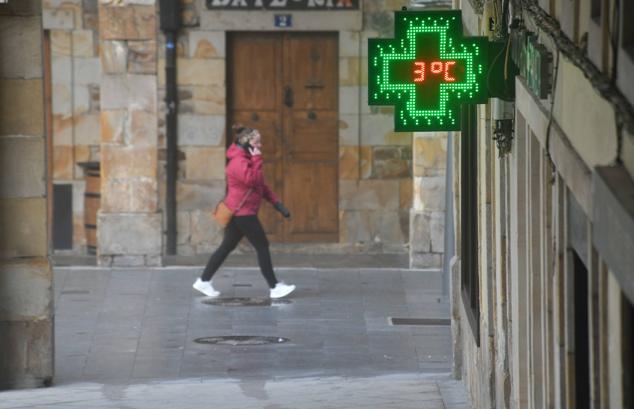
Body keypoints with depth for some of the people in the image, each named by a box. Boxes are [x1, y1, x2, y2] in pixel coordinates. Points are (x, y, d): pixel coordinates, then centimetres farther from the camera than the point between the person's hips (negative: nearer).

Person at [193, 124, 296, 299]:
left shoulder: (246, 159, 17)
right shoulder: (239, 161, -16)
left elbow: (261, 185, 21)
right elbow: (252, 180, -29)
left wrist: (277, 203, 15)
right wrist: (257, 159, -22)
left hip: (239, 213, 10)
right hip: (242, 211, -10)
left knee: (227, 247, 12)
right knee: (262, 246, -6)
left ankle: (204, 281, 15)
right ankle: (274, 287, -3)